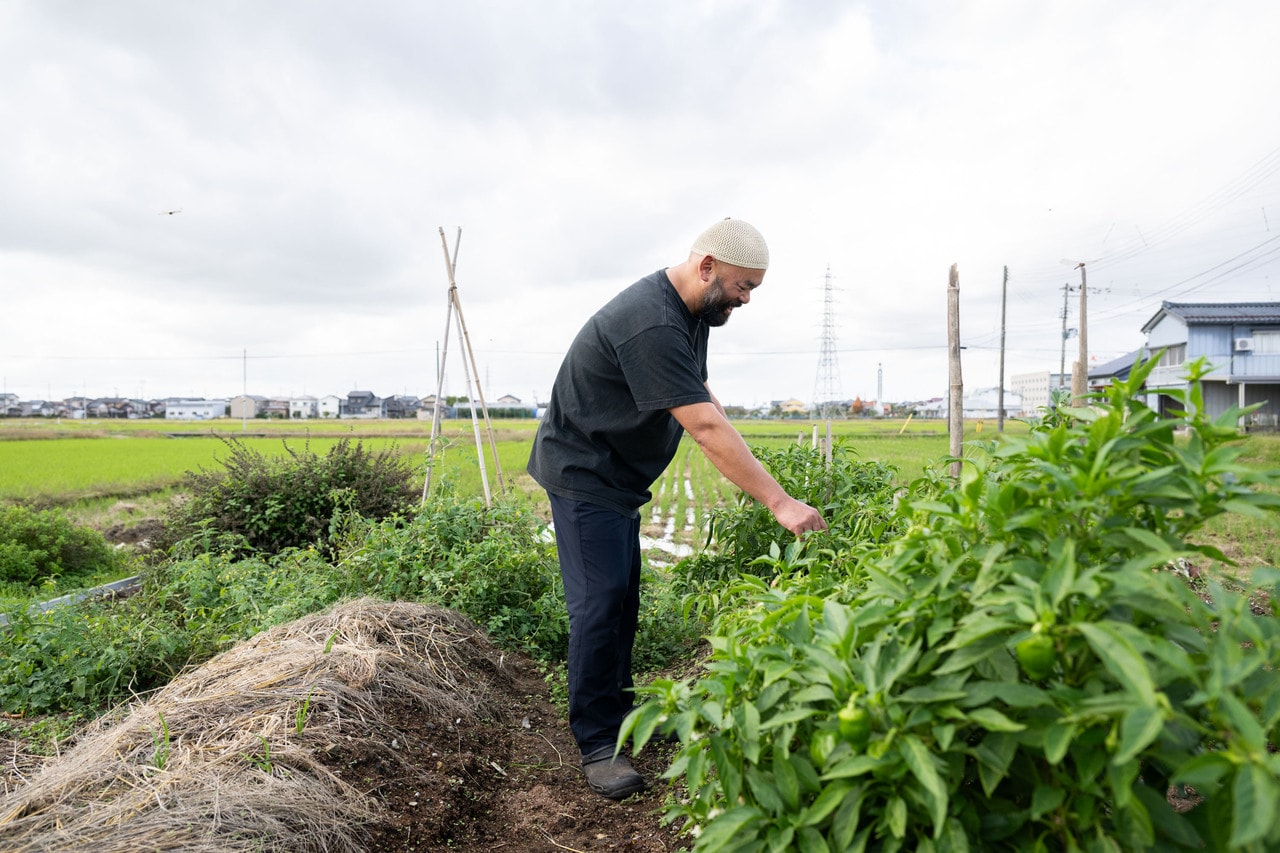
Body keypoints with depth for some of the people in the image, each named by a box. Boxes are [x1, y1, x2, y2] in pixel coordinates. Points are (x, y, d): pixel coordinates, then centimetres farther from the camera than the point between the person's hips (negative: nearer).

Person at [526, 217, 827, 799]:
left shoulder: (691, 313, 4)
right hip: (582, 473, -10)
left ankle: (616, 709, 28)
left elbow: (703, 401, 9)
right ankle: (596, 745, 3)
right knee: (599, 604, -8)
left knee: (624, 597, 14)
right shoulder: (651, 326, -30)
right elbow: (707, 427, -34)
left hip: (618, 474, 10)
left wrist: (748, 469, -1)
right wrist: (779, 502, -32)